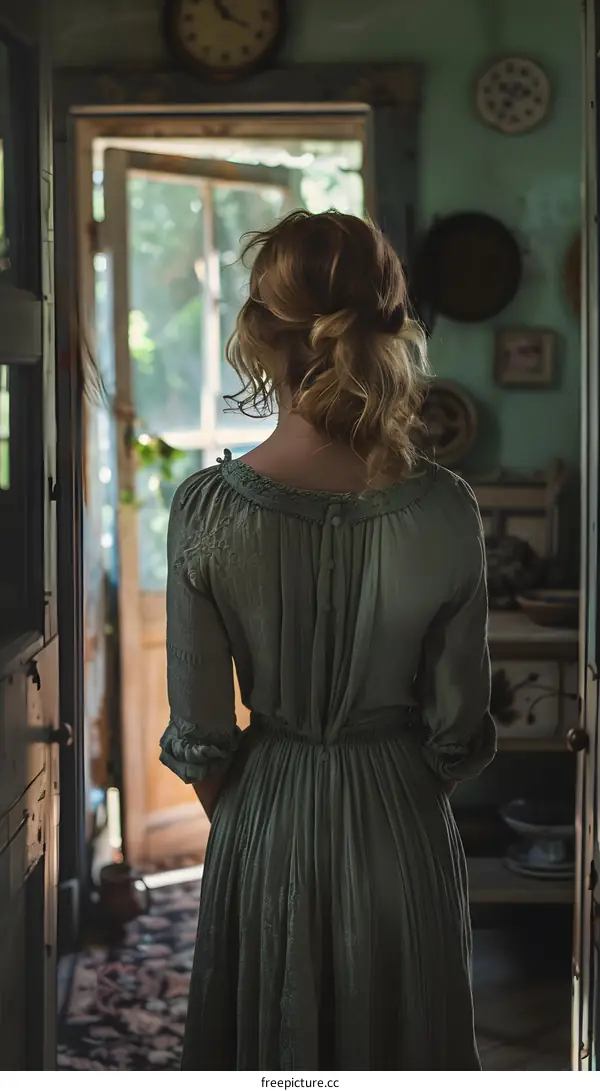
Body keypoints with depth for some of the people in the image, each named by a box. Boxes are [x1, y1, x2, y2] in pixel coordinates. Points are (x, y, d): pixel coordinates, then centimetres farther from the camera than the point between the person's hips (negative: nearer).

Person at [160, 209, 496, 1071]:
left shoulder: (206, 508, -18)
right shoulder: (444, 509, -17)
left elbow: (199, 730, -10)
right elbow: (458, 722, -7)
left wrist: (234, 821, 8)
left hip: (266, 819, 0)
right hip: (402, 828, 0)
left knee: (267, 1036, 20)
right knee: (397, 1033, 21)